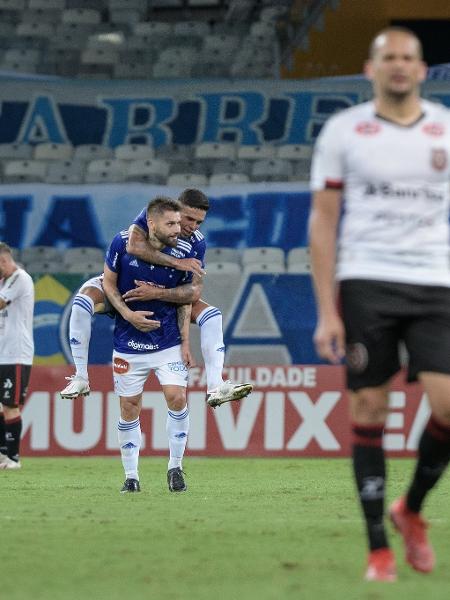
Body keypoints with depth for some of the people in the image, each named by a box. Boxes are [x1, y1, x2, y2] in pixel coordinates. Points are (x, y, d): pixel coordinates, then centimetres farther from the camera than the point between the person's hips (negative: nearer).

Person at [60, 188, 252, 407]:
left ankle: (215, 388, -19)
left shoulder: (196, 243, -17)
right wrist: (176, 262, -47)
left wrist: (157, 293, -42)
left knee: (211, 315, -14)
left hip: (164, 294, 3)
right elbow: (134, 245, -46)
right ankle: (80, 378, -26)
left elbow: (194, 290, -27)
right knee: (83, 300, -33)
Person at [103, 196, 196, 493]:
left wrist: (185, 341, -2)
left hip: (169, 342, 0)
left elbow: (185, 298, 3)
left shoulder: (184, 252, -8)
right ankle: (131, 476, 15)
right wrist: (128, 314, -14)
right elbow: (108, 282, 0)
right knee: (129, 407, 4)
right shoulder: (123, 243, -12)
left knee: (177, 398, -13)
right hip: (129, 343, 0)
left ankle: (175, 467, 5)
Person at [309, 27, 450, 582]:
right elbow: (323, 221, 4)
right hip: (365, 284, -1)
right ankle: (378, 549, 4)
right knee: (369, 410, -3)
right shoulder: (343, 131, 5)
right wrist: (327, 311, -4)